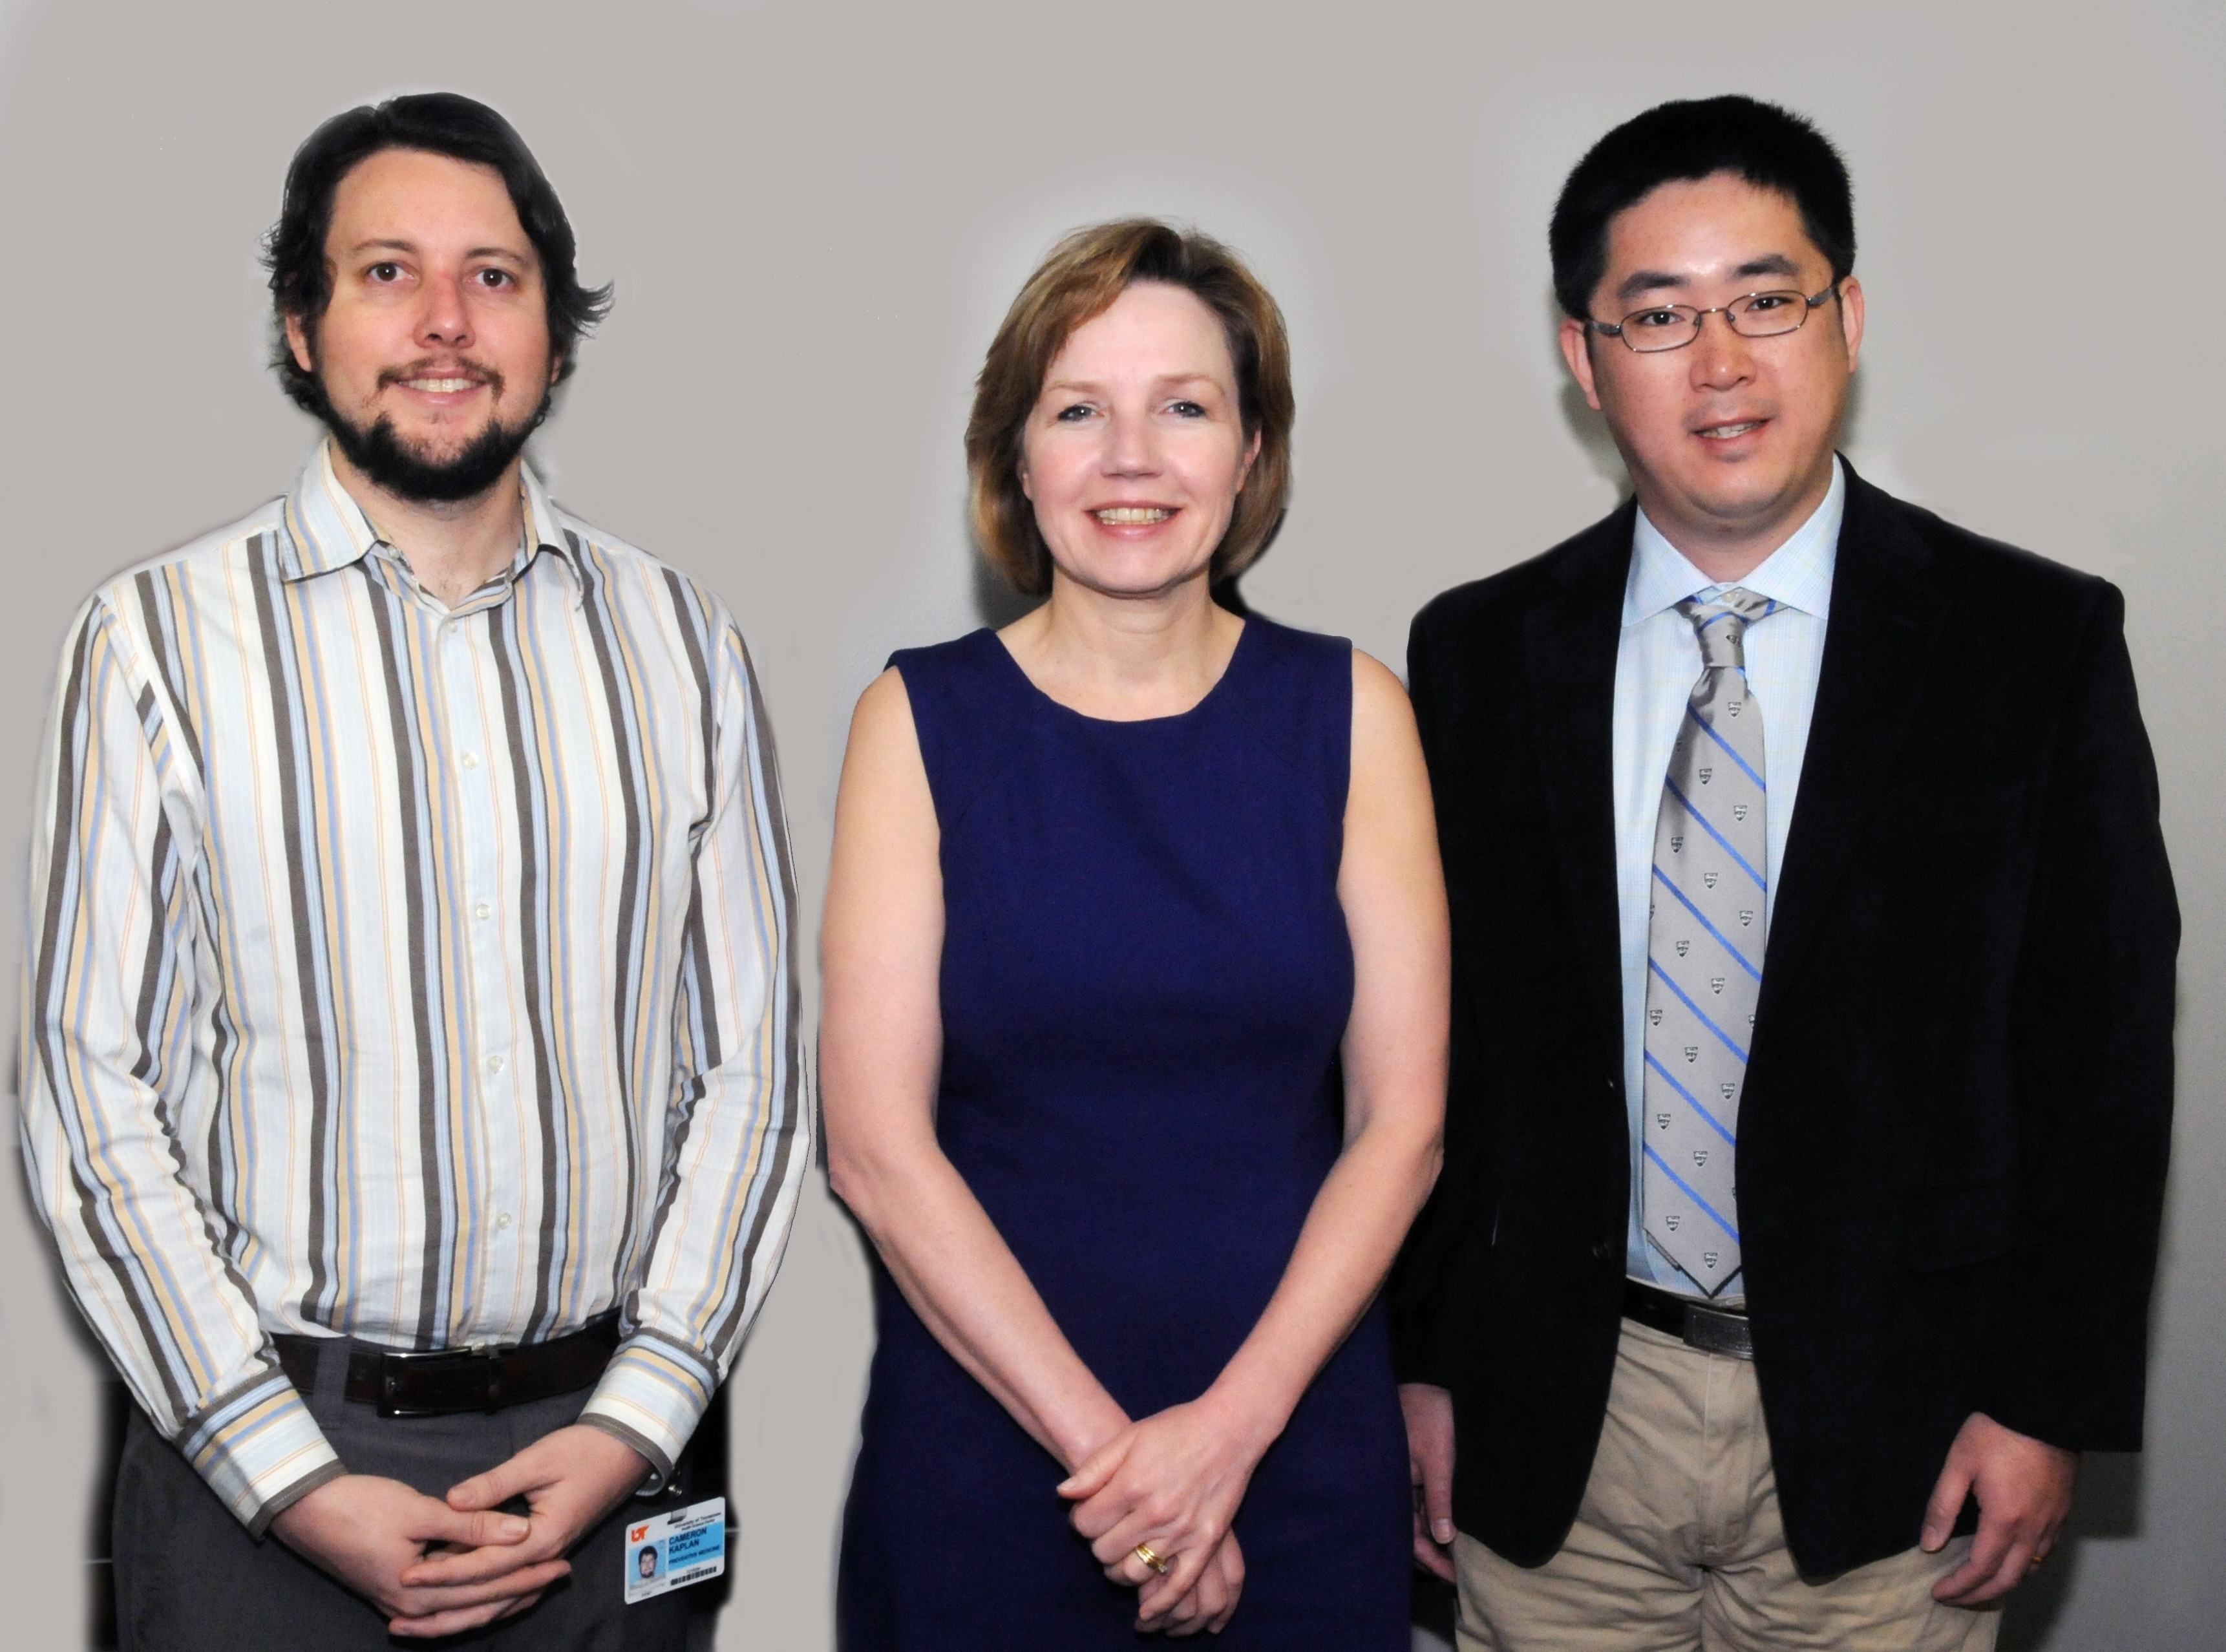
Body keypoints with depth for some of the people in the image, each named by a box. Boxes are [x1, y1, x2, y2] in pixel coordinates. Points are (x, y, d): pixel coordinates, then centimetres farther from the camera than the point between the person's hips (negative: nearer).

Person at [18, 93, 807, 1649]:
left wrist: (635, 1419, -5)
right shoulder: (160, 639, -3)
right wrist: (295, 1478, -10)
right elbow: (92, 1091, -5)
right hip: (259, 1466, -2)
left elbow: (751, 1066, 4)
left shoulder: (681, 642, 4)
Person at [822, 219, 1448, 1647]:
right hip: (984, 1450, -1)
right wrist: (1096, 1438, -12)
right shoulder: (921, 720, -3)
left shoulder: (1348, 712, 0)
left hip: (1298, 1456, 1)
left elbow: (1402, 1122, -2)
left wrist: (1232, 1424, -12)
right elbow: (876, 1146, -8)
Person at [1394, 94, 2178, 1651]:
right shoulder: (1482, 652, 2)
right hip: (1558, 1422, 2)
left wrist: (2052, 1400, -6)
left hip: (1887, 1421, -1)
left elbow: (2106, 1044, -3)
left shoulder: (2040, 640, -4)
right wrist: (1422, 1356, 3)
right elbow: (1432, 1037, 5)